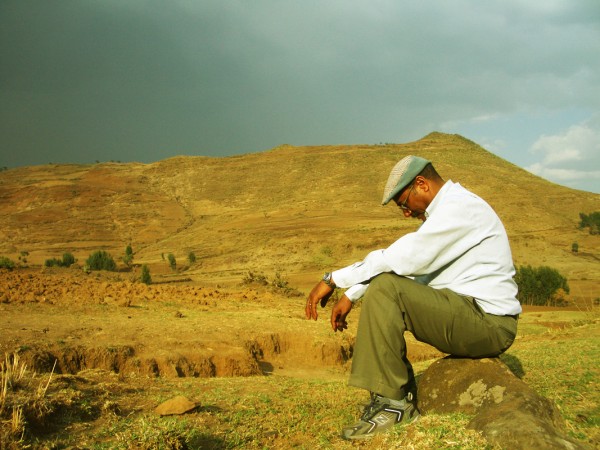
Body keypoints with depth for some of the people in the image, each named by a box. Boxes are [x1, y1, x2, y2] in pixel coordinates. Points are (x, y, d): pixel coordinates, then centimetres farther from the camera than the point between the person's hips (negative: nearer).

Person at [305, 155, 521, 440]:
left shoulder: (459, 207, -15)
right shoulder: (445, 210, 17)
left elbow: (403, 259, -24)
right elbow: (400, 259, 17)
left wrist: (334, 278, -18)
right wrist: (350, 297, 11)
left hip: (488, 323, -10)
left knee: (384, 288, -21)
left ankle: (392, 405, -16)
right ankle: (403, 399, 9)